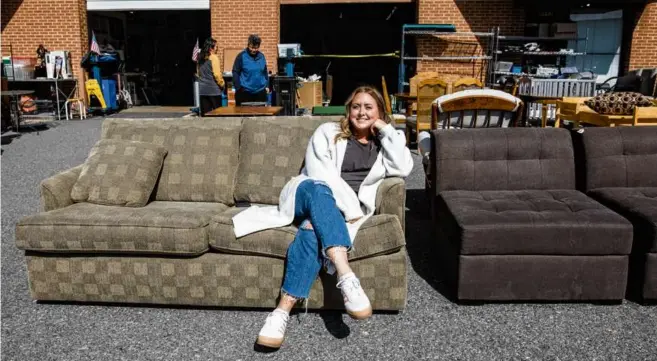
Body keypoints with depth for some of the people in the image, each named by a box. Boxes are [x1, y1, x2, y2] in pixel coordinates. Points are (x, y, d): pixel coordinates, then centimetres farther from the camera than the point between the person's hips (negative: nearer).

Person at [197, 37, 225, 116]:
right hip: (213, 89, -6)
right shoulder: (213, 57, -11)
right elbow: (217, 74, -14)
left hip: (202, 89, 6)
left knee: (205, 114, 7)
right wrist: (222, 84, -1)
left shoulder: (201, 58, 9)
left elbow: (198, 73, 16)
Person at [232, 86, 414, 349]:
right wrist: (351, 207, -16)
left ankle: (283, 310, -43)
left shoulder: (383, 144, 21)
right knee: (318, 190, -39)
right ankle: (346, 277, -54)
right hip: (308, 195, 0)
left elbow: (403, 169, 0)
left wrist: (386, 129, 4)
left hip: (341, 211, 1)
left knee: (313, 229, -35)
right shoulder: (328, 132, 12)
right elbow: (320, 174, -5)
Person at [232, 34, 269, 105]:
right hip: (245, 91, -4)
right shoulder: (241, 56, -5)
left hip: (260, 91, 4)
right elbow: (235, 73, -4)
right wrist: (238, 88, -8)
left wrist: (267, 86, 11)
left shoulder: (261, 56, 8)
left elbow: (265, 72, 17)